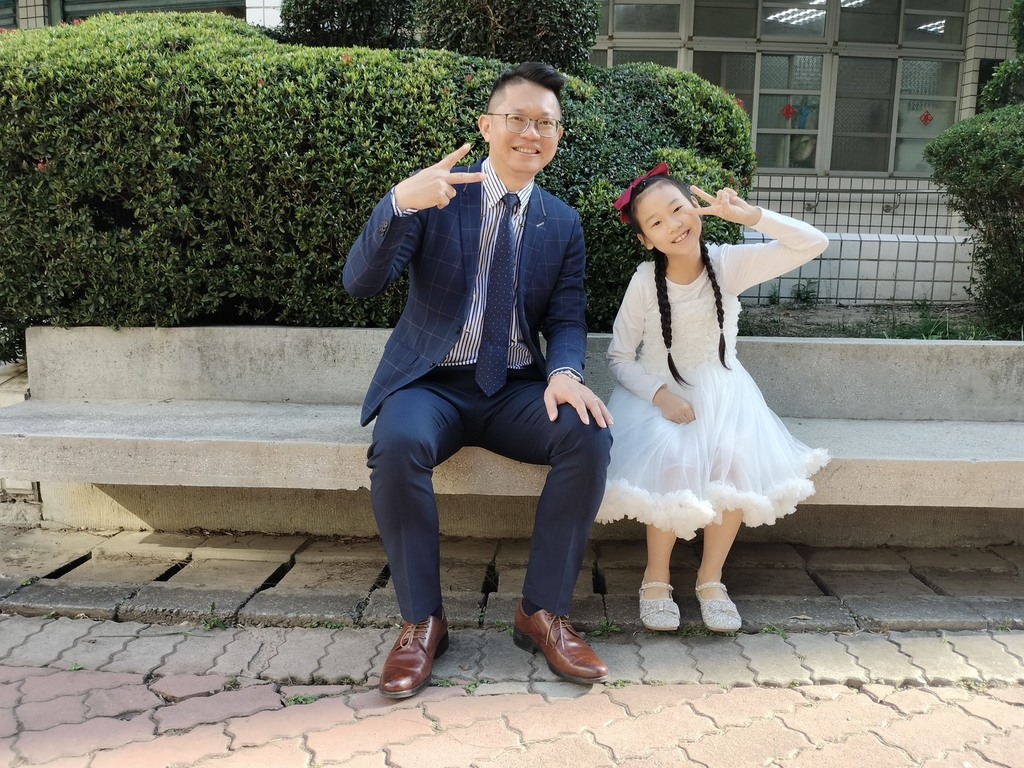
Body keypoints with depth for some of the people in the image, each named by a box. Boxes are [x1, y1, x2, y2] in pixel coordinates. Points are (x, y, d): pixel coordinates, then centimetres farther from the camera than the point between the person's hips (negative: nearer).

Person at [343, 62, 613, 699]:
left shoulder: (563, 223, 9)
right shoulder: (437, 195, -1)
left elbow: (566, 320, 5)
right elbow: (361, 282, -12)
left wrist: (565, 373, -19)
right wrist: (398, 203, -31)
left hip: (517, 389, 3)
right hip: (432, 383, -2)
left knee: (590, 435, -26)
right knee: (399, 444, -34)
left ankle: (544, 612, -9)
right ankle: (422, 620, -13)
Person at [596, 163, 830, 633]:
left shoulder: (729, 264, -9)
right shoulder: (645, 281, -12)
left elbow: (814, 243, -11)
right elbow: (619, 356, -6)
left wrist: (751, 216, -22)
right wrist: (661, 395, -22)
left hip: (720, 391, 2)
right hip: (658, 393, -1)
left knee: (737, 458, -28)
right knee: (673, 459, -31)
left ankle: (711, 576, -6)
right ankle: (656, 578, -8)